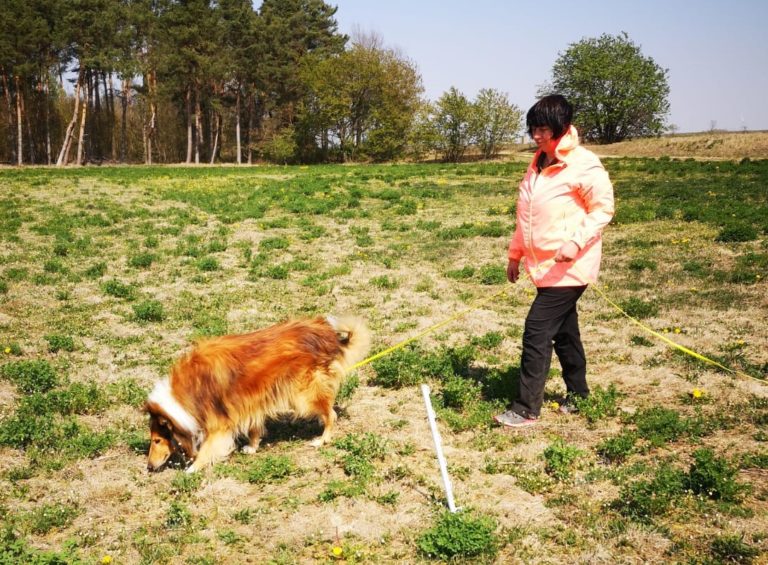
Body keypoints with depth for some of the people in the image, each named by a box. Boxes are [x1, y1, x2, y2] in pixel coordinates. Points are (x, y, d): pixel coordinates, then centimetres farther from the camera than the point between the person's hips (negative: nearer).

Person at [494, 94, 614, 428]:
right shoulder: (538, 165, 12)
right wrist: (515, 253, 20)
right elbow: (527, 216, 19)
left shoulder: (583, 165, -14)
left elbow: (603, 209, -13)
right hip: (544, 266, 8)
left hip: (569, 268, -8)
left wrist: (575, 243, -25)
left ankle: (527, 409, -5)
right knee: (563, 330, 18)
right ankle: (577, 393, 32)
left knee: (537, 331, -11)